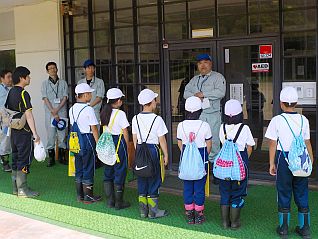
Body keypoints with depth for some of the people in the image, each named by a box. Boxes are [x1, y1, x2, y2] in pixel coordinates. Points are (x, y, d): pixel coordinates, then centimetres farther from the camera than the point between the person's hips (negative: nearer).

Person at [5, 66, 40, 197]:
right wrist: (35, 133, -23)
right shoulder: (23, 93, -16)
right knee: (24, 160, -2)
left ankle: (16, 188, 21)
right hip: (24, 132, -9)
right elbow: (28, 115, -22)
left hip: (14, 131, 9)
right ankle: (22, 190, 2)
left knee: (16, 159, 14)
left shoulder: (10, 92, 10)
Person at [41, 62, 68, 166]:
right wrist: (53, 112, -11)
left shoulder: (63, 82, 9)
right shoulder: (45, 83, 7)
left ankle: (62, 156, 12)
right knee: (50, 135, -1)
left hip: (62, 112, 1)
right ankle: (51, 158, 6)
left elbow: (65, 97, 1)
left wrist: (57, 109, -11)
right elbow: (45, 99, -1)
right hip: (49, 113, -1)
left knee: (62, 135, 2)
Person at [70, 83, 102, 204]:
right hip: (87, 139, -7)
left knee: (78, 168, 14)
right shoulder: (89, 109, -15)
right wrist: (98, 144, -8)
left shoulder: (72, 109, 7)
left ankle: (80, 195, 22)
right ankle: (88, 197, 9)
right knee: (88, 168, 2)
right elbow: (94, 128, -14)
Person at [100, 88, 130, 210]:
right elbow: (125, 133, -12)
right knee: (120, 172, 2)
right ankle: (119, 202, 8)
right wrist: (127, 145, -1)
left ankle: (110, 201, 20)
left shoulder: (104, 113, 5)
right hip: (119, 142, -7)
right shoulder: (120, 114, -14)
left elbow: (104, 129, 10)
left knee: (108, 172, 14)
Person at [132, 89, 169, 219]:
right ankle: (153, 211, 12)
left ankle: (143, 210, 19)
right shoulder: (157, 119, -13)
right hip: (153, 149, -5)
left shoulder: (136, 118, 1)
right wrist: (165, 155, 1)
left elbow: (134, 139, 8)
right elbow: (162, 140, -9)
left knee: (142, 180, 12)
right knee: (154, 180, 5)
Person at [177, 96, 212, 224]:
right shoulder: (204, 126, -13)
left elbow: (179, 143, 6)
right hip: (201, 158, -2)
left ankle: (189, 214, 18)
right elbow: (209, 144, -3)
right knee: (199, 186, 7)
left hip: (186, 158, 3)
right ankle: (199, 215, 14)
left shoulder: (181, 125, -6)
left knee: (187, 186, 11)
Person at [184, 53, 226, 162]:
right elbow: (186, 93, 14)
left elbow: (220, 92, -11)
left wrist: (203, 94, -11)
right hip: (197, 114, 4)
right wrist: (195, 96, -8)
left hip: (212, 113, -4)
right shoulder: (194, 79, 23)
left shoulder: (217, 77, 5)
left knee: (213, 139, -5)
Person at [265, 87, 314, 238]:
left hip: (283, 159, -2)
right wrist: (311, 161, 15)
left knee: (284, 193, 7)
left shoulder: (277, 120, -7)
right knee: (302, 194, 11)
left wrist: (272, 163, 3)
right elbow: (307, 143, 4)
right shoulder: (304, 120, 0)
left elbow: (273, 144, -5)